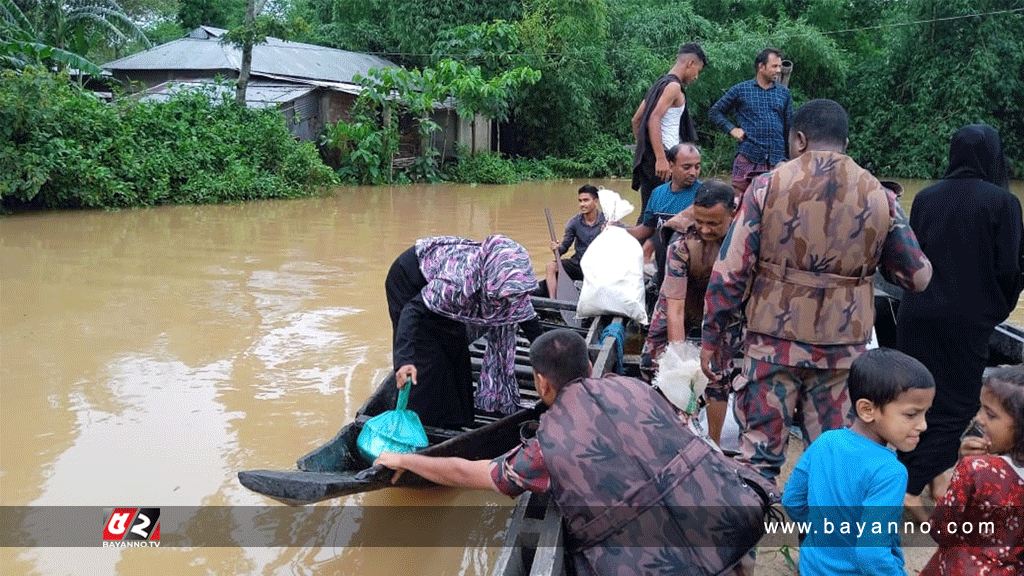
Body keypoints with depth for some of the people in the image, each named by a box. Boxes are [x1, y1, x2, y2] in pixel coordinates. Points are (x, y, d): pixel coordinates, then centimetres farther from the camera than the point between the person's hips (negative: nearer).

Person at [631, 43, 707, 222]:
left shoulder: (661, 84, 20)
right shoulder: (673, 86, -8)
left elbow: (636, 120, 23)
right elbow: (654, 119, -21)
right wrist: (661, 159, -25)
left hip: (648, 158, 10)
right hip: (663, 156, -10)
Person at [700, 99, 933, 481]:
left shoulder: (768, 186, -7)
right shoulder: (879, 196, 0)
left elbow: (729, 272, -10)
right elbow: (918, 276, 7)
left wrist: (712, 338, -1)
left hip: (774, 339, -2)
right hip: (844, 347, 2)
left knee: (759, 450, 8)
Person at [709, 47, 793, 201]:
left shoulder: (784, 93, 14)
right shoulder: (740, 90, 5)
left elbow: (789, 126, 16)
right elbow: (715, 112, 11)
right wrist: (731, 129, -2)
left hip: (777, 160, 3)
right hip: (748, 159, -3)